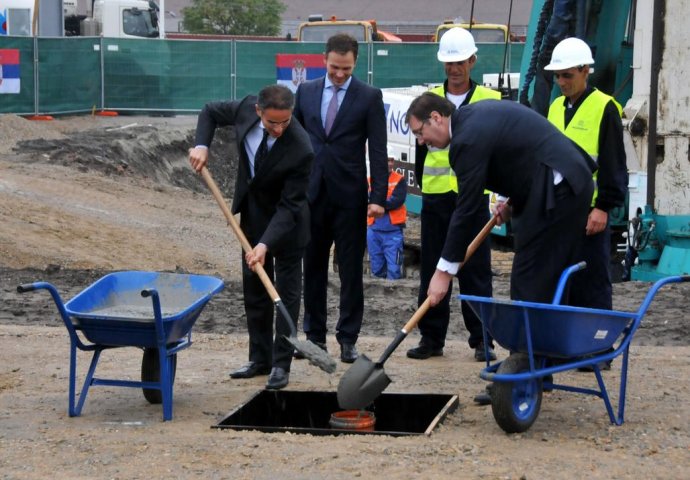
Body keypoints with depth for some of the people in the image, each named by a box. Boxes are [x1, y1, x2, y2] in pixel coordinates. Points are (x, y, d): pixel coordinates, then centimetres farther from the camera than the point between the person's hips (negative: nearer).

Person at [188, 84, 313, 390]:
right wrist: (202, 145, -15)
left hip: (287, 219, -6)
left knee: (287, 291, -1)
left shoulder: (300, 150, -34)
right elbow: (211, 112, 1)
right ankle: (260, 358, 21)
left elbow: (289, 206, -29)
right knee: (254, 289, 12)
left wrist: (266, 244, -37)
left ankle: (281, 365, 5)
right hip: (252, 212, 6)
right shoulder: (246, 109, -21)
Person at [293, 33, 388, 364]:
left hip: (349, 194, -3)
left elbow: (378, 150, -4)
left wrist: (378, 197, -11)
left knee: (351, 270, 1)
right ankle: (315, 334, 18)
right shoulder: (306, 92, 7)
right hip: (311, 193, 3)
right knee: (313, 267, 9)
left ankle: (348, 338, 7)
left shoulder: (369, 97, -2)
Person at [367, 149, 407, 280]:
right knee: (376, 269, 10)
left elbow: (397, 201, -11)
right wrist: (386, 203, -16)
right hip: (374, 229, 3)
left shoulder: (399, 180, 3)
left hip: (393, 230, -3)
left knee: (393, 269, -8)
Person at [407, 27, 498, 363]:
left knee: (476, 272, 0)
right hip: (435, 197, 2)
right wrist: (422, 184, 8)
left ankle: (482, 340, 6)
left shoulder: (490, 101, 3)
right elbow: (422, 146, 15)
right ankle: (431, 338, 12)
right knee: (433, 270, 6)